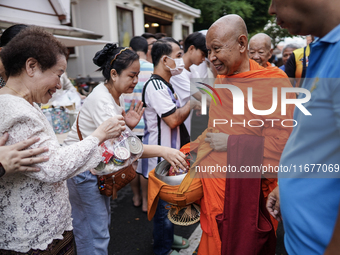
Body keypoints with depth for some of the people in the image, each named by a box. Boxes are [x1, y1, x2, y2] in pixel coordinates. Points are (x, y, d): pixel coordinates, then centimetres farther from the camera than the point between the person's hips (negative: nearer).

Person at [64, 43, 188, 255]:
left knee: (103, 222, 20)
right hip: (82, 169, -9)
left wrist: (128, 125, -10)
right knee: (94, 233, -1)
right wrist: (163, 151, -42)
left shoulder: (118, 97, 4)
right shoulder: (101, 100, -26)